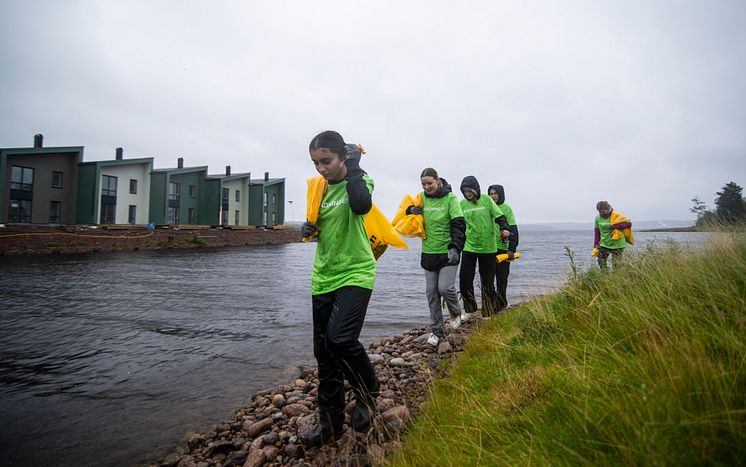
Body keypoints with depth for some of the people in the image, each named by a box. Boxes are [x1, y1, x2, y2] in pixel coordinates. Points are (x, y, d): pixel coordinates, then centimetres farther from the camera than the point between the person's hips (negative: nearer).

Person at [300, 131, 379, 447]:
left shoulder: (359, 181, -6)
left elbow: (362, 206, -30)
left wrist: (354, 168, -18)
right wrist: (309, 228, 1)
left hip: (354, 274, -6)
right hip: (323, 278, 6)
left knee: (340, 339, -23)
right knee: (323, 351, 9)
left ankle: (367, 392, 8)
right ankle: (331, 422, 27)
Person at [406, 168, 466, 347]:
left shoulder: (450, 198, -9)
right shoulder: (421, 198, 4)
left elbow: (458, 225, -13)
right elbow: (408, 214, 19)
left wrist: (456, 247, -25)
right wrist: (411, 210, -4)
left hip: (448, 253, -4)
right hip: (429, 253, 5)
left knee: (445, 288, -13)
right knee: (432, 293, 7)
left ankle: (456, 313, 21)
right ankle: (436, 330, 20)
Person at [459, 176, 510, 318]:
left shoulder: (486, 200, -2)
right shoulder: (462, 204, 4)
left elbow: (499, 215, -3)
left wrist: (504, 228, -21)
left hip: (488, 247, -2)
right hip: (469, 247, 2)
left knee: (488, 281, 6)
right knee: (464, 278, -2)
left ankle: (488, 313, 20)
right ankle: (469, 309, 17)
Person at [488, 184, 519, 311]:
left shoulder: (506, 208, -1)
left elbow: (513, 230, -5)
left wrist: (512, 249, -11)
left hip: (502, 248, -3)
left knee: (501, 278, 5)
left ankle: (500, 303, 15)